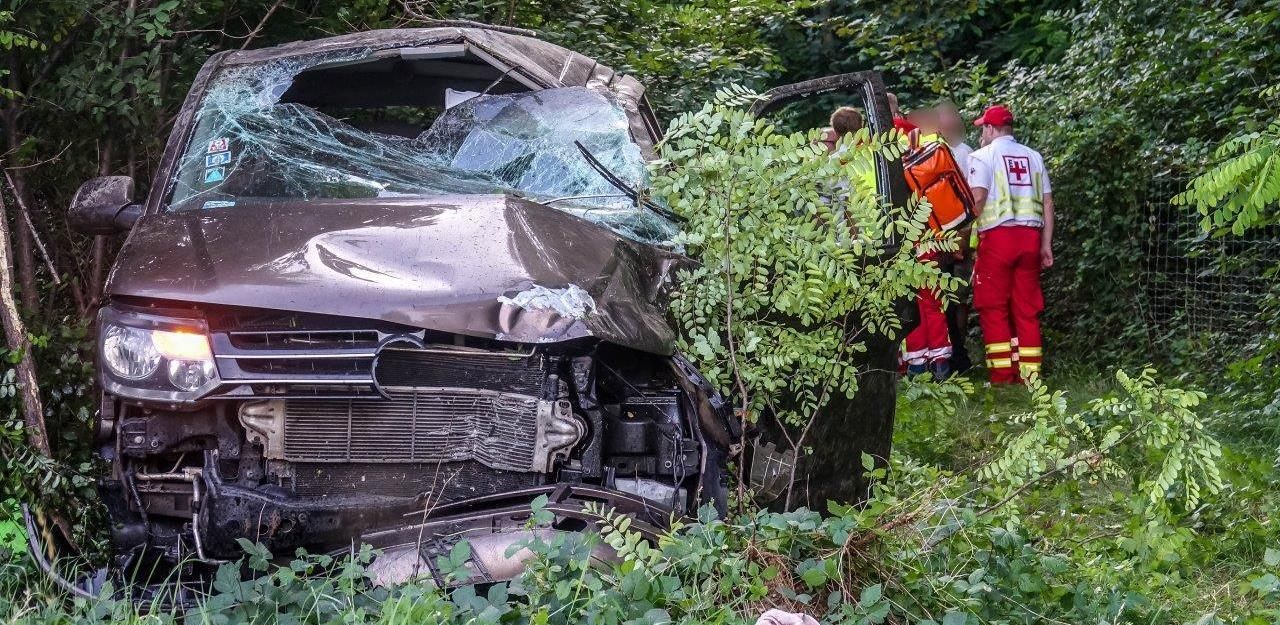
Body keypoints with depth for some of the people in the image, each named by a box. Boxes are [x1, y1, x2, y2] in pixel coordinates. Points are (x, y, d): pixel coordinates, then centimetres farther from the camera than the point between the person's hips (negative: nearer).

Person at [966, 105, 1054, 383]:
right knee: (1027, 309, 8)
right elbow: (1047, 202, 12)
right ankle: (1029, 375, 6)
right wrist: (1046, 244, 14)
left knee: (993, 308, 1)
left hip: (998, 235, -4)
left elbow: (978, 197, -12)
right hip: (1030, 236, 5)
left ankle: (1002, 376, -3)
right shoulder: (1033, 156, 15)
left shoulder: (983, 155, 1)